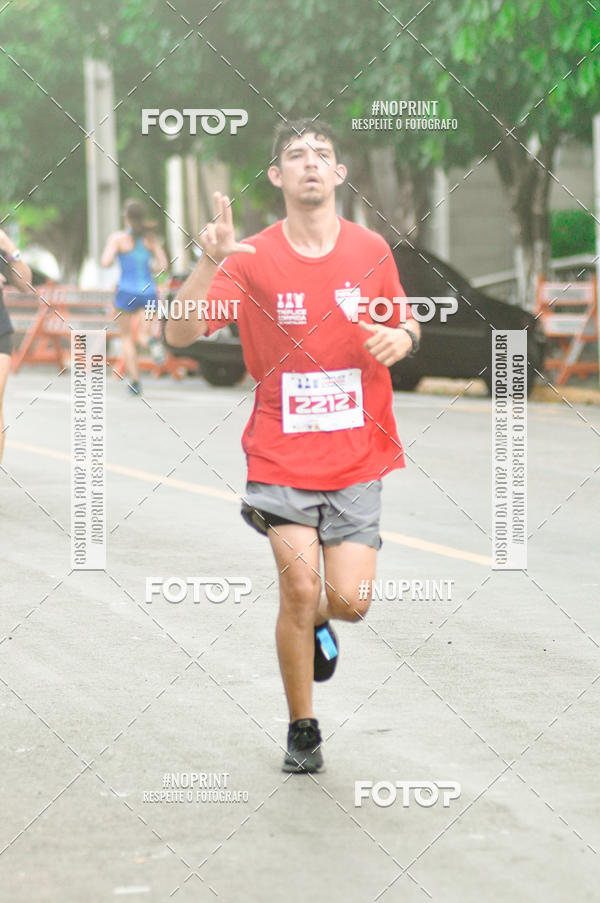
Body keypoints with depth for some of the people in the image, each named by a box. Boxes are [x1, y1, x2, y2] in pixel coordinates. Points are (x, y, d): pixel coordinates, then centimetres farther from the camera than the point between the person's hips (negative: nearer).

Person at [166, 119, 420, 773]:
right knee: (299, 590, -10)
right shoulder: (252, 258, -5)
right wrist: (209, 262, -28)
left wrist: (401, 338, -9)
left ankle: (317, 620, 33)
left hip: (357, 455, 2)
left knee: (349, 602, -6)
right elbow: (180, 334, -13)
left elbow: (406, 324, 16)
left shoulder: (372, 250, 1)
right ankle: (302, 730, 12)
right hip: (282, 455, -1)